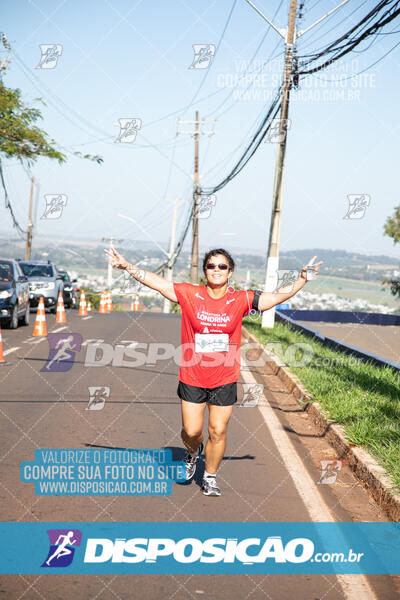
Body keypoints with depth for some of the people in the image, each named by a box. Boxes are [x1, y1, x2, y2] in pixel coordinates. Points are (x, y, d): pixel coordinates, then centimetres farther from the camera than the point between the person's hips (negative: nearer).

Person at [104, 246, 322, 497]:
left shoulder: (241, 300, -3)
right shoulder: (189, 294, -5)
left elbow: (279, 295, -2)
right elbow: (155, 281, -5)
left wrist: (302, 279, -10)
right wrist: (127, 266, -11)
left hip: (225, 380, 0)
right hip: (192, 378, 0)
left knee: (218, 432, 5)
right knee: (191, 431, 6)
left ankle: (210, 477, 28)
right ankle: (193, 452, 42)